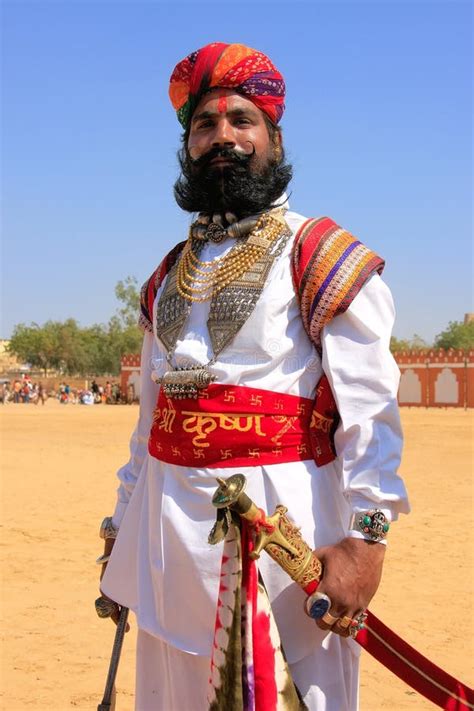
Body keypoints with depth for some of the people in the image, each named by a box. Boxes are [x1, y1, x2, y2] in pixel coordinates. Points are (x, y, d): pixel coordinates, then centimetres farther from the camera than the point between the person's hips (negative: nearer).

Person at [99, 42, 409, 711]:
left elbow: (369, 404, -12)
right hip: (167, 524, 6)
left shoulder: (321, 255, -3)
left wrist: (363, 536, -21)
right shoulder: (170, 275, 16)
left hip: (282, 517, -6)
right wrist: (124, 521, 17)